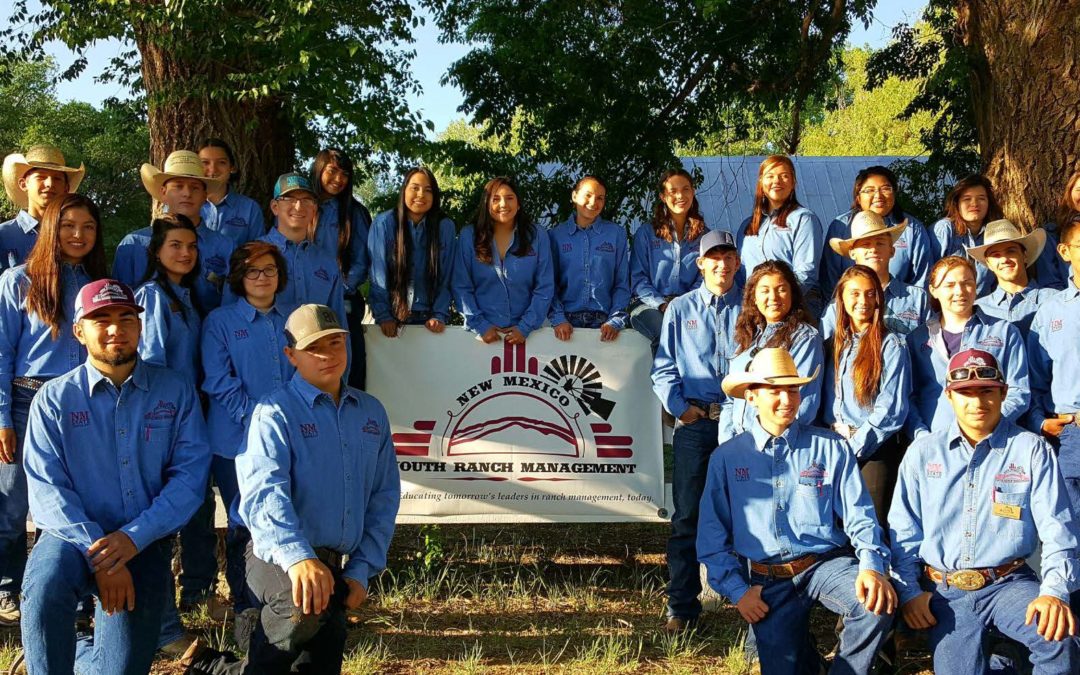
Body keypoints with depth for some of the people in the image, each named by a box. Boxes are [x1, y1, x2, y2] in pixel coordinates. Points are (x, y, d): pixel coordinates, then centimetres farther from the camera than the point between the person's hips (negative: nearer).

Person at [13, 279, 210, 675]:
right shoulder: (54, 399, 0)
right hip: (73, 535, -1)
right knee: (43, 588, -36)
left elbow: (190, 474, -4)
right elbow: (47, 488, -8)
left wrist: (133, 537, -17)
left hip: (144, 542, 2)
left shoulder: (176, 393, 3)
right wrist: (97, 554, -21)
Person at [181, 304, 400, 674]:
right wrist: (298, 557, -41)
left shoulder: (371, 413, 9)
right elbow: (264, 491, -24)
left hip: (333, 563, 6)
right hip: (278, 557, -6)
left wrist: (361, 570, 0)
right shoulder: (276, 412, -9)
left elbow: (384, 496, 10)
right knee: (309, 604, -35)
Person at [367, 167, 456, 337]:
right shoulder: (384, 223, -7)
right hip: (392, 319, -1)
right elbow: (377, 275, -8)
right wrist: (383, 316, -14)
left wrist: (440, 316, -9)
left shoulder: (446, 227, -3)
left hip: (428, 319, 1)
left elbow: (446, 277, 0)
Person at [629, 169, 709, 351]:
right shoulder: (645, 233, 11)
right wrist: (662, 305, -11)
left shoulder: (704, 236, 18)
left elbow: (703, 280, 12)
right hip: (648, 304, -2)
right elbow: (638, 278, 4)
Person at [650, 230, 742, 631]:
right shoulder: (680, 309, 12)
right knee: (687, 516, -1)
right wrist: (680, 406, -3)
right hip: (695, 422, 0)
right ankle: (681, 606, 5)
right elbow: (663, 369, 11)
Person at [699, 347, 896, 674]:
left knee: (878, 604, -30)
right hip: (767, 581, 1)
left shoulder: (830, 448, 6)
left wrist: (872, 565, -17)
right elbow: (712, 536, 8)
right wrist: (737, 589, -2)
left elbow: (859, 517, 1)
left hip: (827, 564, -1)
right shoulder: (726, 458, 8)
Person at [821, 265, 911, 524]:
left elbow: (892, 408, -9)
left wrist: (856, 445, -12)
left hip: (873, 451, -5)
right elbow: (825, 399, 13)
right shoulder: (833, 344, 13)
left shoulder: (891, 345, -3)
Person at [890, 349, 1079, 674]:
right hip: (944, 590, 2)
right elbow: (903, 531, 12)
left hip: (1009, 583, -1)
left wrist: (1054, 591, -17)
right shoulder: (923, 452, 9)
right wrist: (908, 590, 0)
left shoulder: (1031, 450, 4)